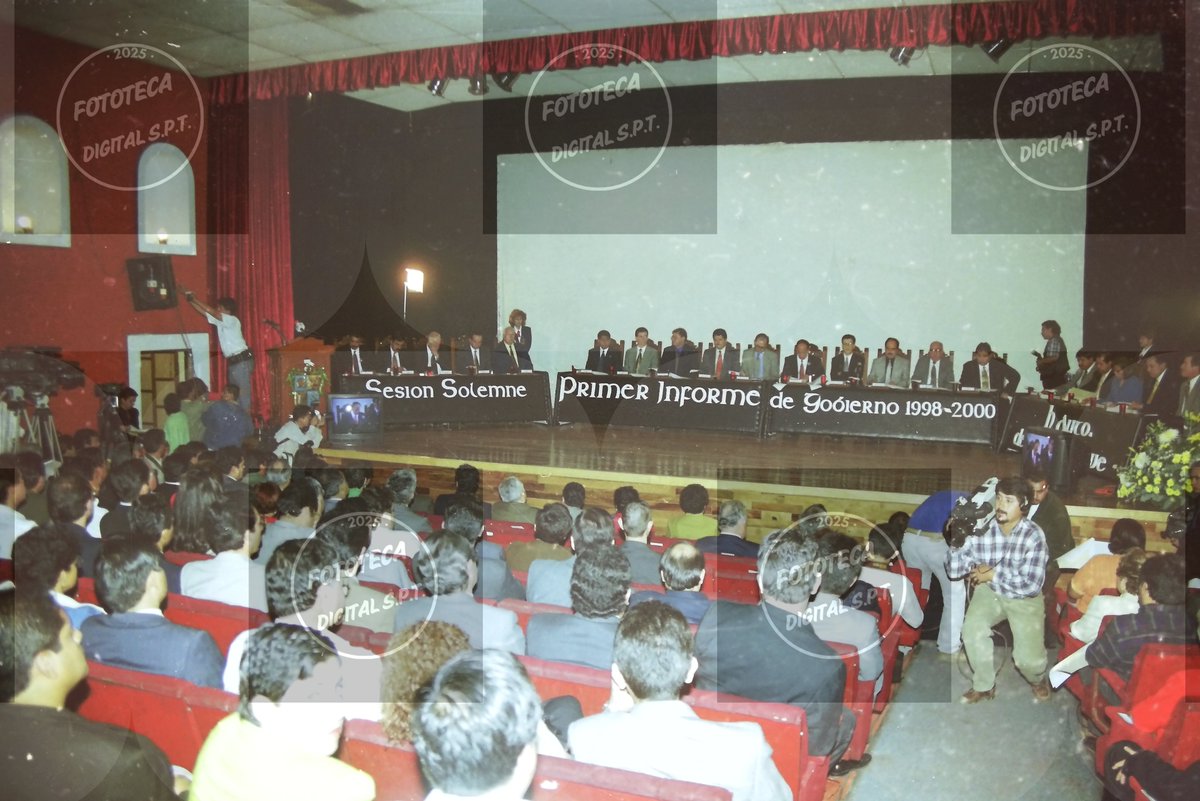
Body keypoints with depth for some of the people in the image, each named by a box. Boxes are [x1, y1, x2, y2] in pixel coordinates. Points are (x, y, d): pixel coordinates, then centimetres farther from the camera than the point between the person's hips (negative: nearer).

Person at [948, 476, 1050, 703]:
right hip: (989, 591, 2)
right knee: (972, 629, -24)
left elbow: (1032, 585, -23)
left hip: (1024, 598, -2)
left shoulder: (1033, 535, -21)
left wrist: (994, 574, -21)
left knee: (1027, 658, -12)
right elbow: (953, 571, -14)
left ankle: (1038, 679, 27)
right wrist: (958, 541, -29)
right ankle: (984, 686, 1)